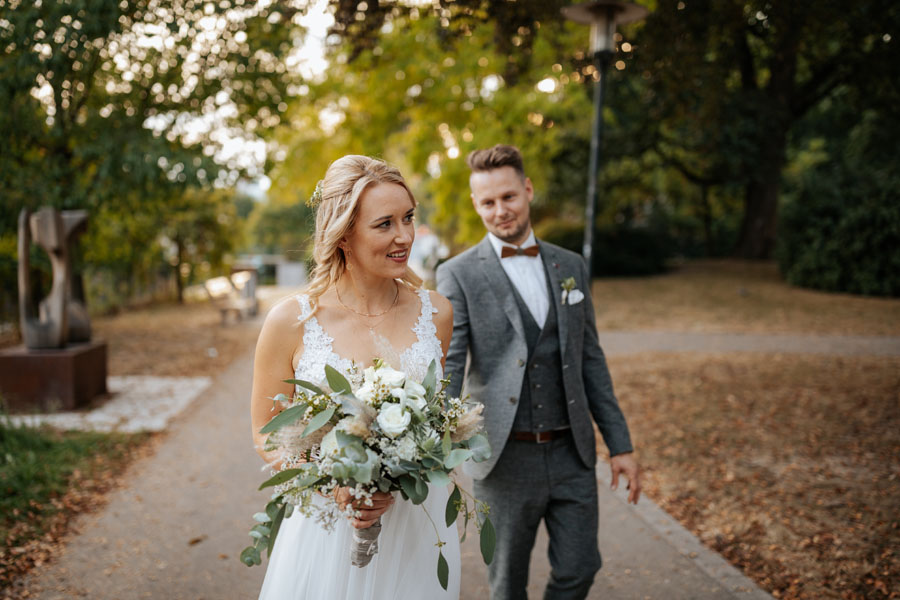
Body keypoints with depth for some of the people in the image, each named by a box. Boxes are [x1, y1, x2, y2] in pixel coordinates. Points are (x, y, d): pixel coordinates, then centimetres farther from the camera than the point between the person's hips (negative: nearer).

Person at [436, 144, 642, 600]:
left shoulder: (570, 266, 8)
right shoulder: (458, 275, -6)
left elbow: (590, 360, 10)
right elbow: (447, 368, -14)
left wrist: (620, 444, 8)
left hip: (572, 454, 3)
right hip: (504, 458, -3)